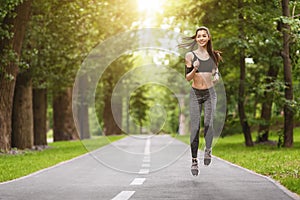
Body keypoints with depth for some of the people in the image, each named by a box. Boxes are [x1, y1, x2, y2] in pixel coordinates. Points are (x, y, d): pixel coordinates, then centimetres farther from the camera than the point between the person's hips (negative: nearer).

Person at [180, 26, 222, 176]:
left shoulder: (214, 55, 4)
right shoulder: (190, 55, -3)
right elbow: (187, 78, -3)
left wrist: (216, 77, -3)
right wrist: (194, 69, -21)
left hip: (210, 94, 1)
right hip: (195, 94, -1)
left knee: (208, 123, -17)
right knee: (195, 128, -3)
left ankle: (208, 150, 8)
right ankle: (194, 161, 5)